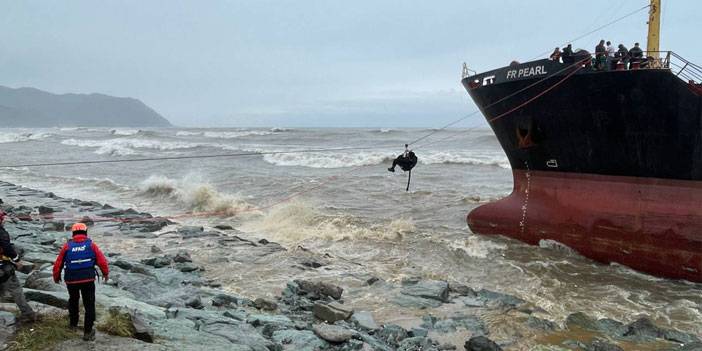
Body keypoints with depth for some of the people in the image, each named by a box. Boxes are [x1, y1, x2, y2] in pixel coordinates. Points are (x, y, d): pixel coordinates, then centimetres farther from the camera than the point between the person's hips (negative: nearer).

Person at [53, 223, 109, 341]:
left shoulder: (67, 246, -1)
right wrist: (106, 273, 10)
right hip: (88, 279, -2)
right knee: (89, 305, 6)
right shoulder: (91, 245, -4)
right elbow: (102, 261, -7)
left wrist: (56, 277, 19)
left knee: (73, 300, 27)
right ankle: (88, 332, 7)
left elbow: (58, 264, 1)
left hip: (71, 280, 2)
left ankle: (73, 324, 40)